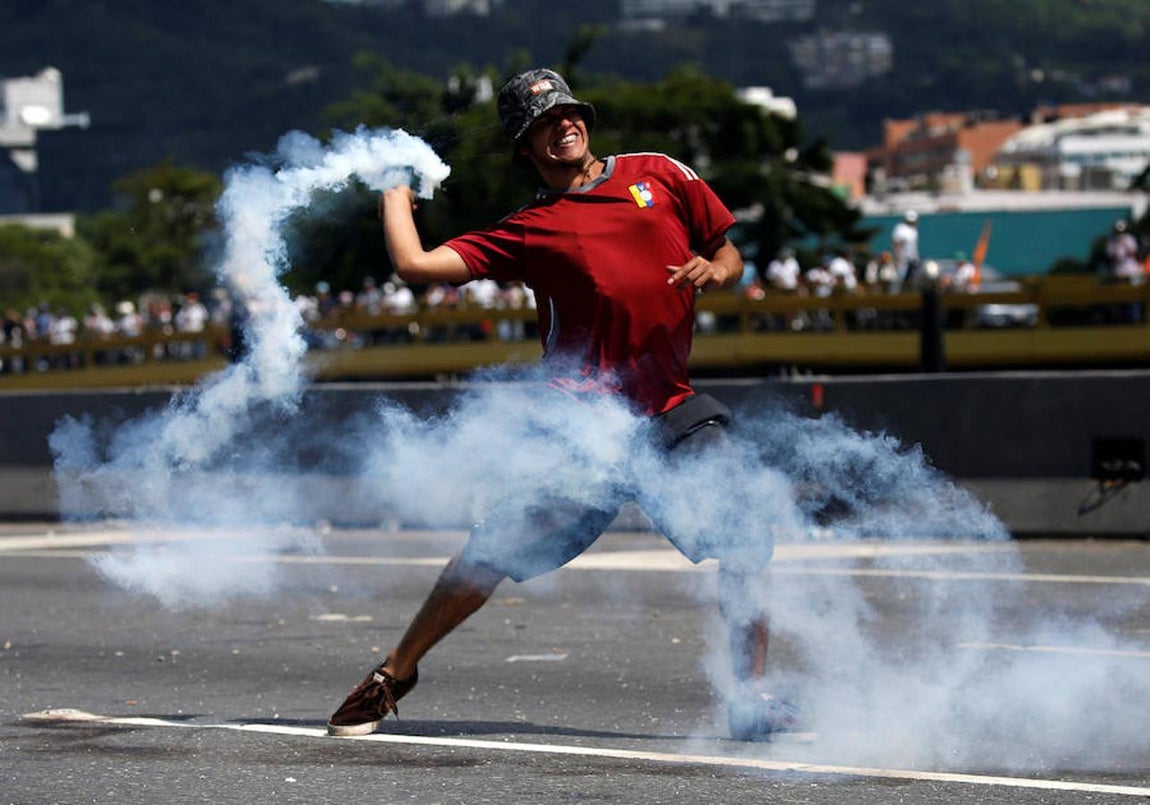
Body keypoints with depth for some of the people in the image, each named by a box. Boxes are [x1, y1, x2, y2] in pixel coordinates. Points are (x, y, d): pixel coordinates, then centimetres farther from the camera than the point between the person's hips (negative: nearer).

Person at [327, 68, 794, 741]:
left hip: (673, 413, 2)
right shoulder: (527, 230, 8)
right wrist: (396, 191, 17)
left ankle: (754, 697, -1)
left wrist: (715, 270, -4)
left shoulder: (658, 175, 15)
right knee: (495, 552, -7)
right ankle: (396, 673, 9)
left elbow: (730, 258, 19)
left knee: (746, 542, -12)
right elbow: (415, 263, 1)